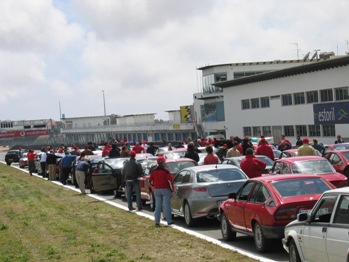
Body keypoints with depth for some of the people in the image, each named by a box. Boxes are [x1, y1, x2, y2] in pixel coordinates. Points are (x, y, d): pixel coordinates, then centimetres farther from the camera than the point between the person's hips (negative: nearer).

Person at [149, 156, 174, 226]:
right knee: (166, 205, -1)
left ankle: (157, 222, 6)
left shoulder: (154, 171, 4)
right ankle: (169, 221, 1)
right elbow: (170, 180, -12)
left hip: (157, 189, 4)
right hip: (165, 189, -4)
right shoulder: (165, 171, -10)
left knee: (158, 205, 7)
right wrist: (172, 189, -1)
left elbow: (150, 181, 7)